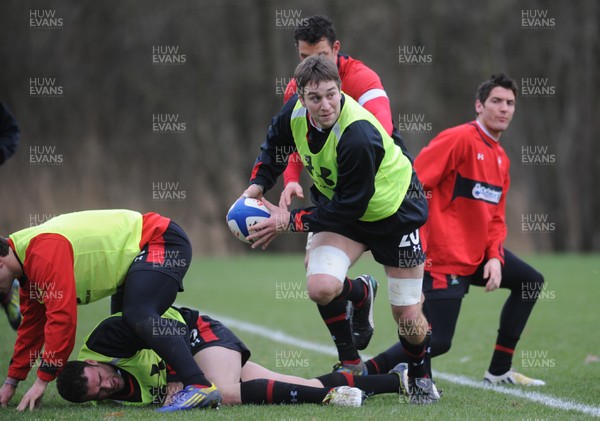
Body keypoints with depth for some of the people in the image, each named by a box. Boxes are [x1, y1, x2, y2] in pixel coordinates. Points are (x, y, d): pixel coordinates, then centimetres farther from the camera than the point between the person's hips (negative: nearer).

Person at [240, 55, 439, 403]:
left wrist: (290, 221, -26)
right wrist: (258, 184, -8)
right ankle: (358, 295, 16)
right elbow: (274, 146, 8)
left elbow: (349, 207, -30)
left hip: (395, 211, -5)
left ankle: (420, 375, 31)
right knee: (321, 288, -21)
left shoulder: (358, 137, -37)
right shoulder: (295, 112, -17)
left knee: (408, 316, 0)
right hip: (342, 206, 5)